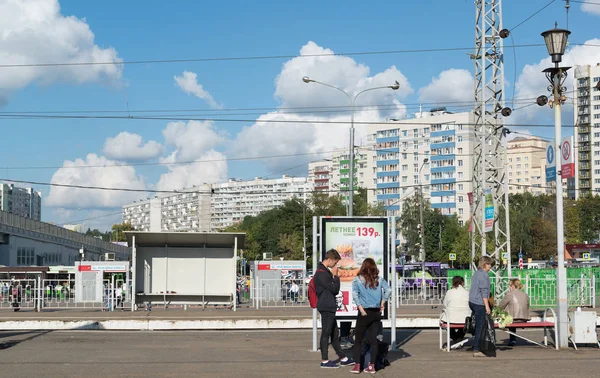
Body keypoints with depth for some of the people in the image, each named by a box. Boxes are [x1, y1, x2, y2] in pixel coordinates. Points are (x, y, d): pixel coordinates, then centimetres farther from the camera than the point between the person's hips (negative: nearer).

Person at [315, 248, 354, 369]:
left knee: (334, 333, 14)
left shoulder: (325, 272, 15)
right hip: (326, 308, -10)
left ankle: (343, 359, 21)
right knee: (326, 333, -4)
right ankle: (324, 361, 2)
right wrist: (335, 276, -7)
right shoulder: (321, 274, -17)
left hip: (329, 307, 10)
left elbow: (335, 290, 18)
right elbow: (334, 289, -18)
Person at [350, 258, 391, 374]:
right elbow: (388, 290, -9)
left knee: (358, 339, 7)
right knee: (373, 339, 9)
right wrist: (382, 303, -2)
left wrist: (361, 309, -13)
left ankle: (357, 365, 4)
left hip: (364, 313, -3)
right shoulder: (379, 280, 3)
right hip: (376, 312, 3)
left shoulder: (357, 280, -4)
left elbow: (355, 295, -15)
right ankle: (371, 366, 9)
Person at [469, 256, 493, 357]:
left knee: (477, 326, 16)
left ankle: (476, 348, 20)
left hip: (472, 302, 9)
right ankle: (476, 350, -5)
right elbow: (484, 291, -17)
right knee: (480, 327, -6)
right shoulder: (484, 274, -12)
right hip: (479, 303, -9)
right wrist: (487, 306, -16)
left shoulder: (476, 274, 16)